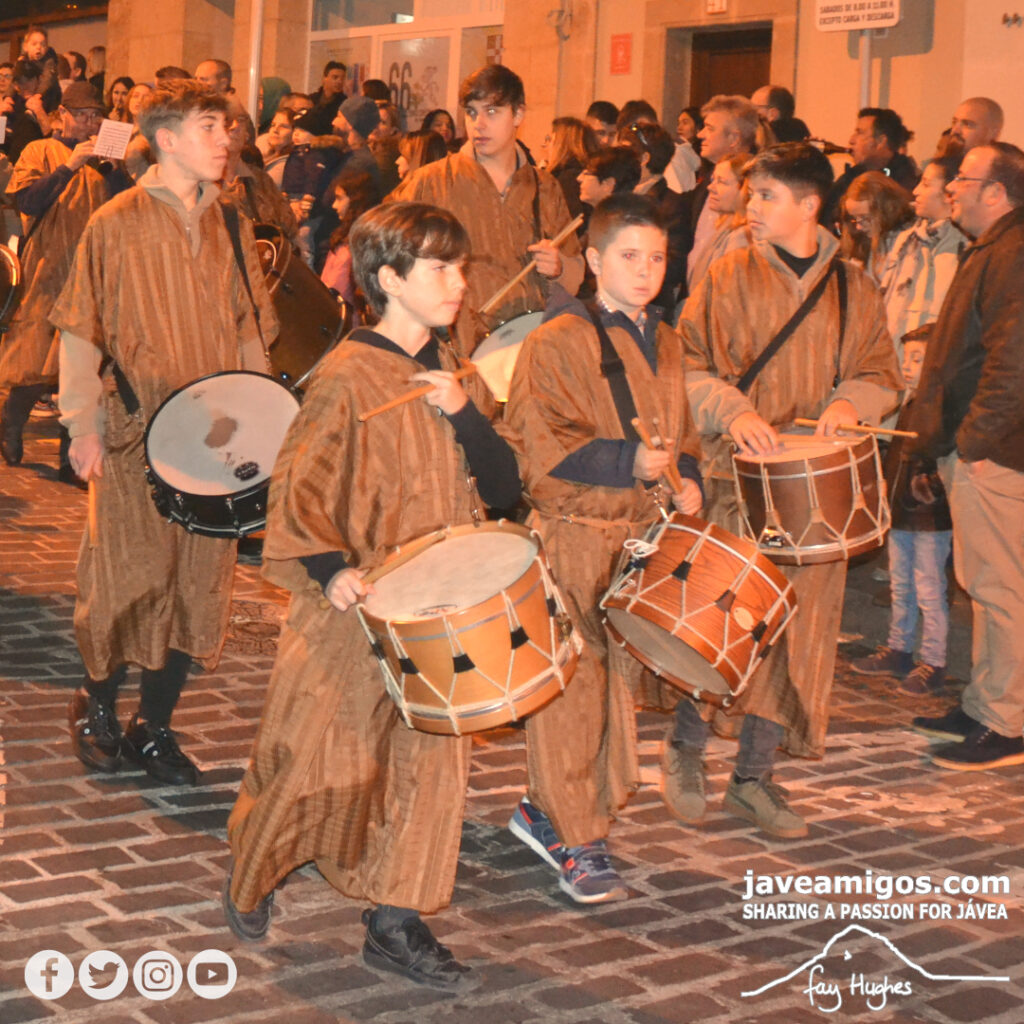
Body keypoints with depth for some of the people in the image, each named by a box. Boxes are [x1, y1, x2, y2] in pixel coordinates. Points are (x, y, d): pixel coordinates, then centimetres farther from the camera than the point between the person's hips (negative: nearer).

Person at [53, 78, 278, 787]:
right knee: (129, 580, -2)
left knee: (200, 584, 4)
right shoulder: (117, 224, -2)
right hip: (137, 435, -4)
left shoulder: (232, 228, 11)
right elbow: (82, 334, -2)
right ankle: (97, 707, 23)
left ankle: (155, 728, 18)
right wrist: (86, 428, -7)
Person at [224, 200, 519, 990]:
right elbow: (299, 489, -11)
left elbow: (503, 488, 4)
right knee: (320, 755, 5)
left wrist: (464, 415, -11)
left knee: (435, 756, 3)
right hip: (357, 608, -5)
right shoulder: (349, 377, -11)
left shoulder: (454, 374, 8)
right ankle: (251, 877, 31)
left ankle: (397, 924, 14)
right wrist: (329, 567, -25)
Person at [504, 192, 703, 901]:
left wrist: (686, 480, 4)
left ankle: (545, 809, 27)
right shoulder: (557, 343, -7)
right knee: (573, 689, -4)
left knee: (621, 682, 12)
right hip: (573, 532, -7)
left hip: (645, 535, 7)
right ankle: (577, 840, 7)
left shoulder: (667, 345, 15)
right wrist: (628, 462, -21)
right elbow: (539, 442, -15)